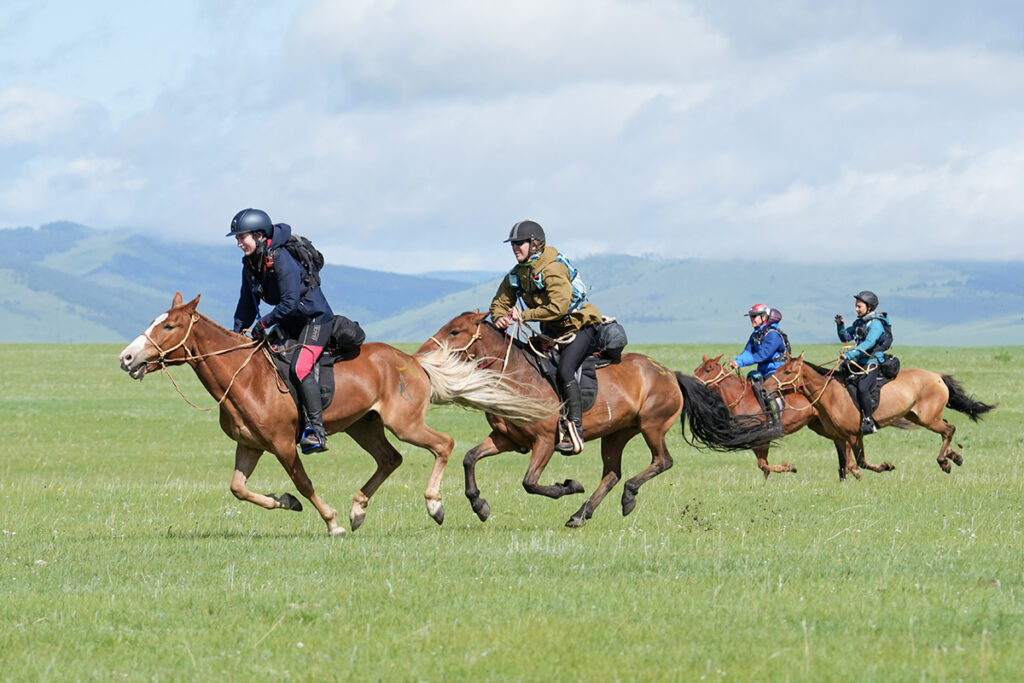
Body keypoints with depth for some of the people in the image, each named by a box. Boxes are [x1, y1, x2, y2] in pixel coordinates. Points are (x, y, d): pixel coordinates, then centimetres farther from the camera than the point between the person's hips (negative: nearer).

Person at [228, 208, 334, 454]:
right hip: (289, 322, 9)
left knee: (300, 367, -25)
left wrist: (264, 322, -23)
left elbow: (290, 302, -28)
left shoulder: (282, 260, -25)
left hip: (315, 318, -9)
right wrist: (237, 332, 1)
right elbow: (247, 303, 11)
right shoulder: (250, 265, 1)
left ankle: (316, 430, -25)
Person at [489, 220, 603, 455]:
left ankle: (575, 432, -30)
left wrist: (523, 316, -27)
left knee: (564, 371, -28)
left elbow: (559, 307, -32)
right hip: (553, 333, 9)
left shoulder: (553, 269, -23)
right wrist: (500, 317, -14)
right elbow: (500, 302, 11)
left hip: (581, 327, -9)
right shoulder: (516, 275, 3)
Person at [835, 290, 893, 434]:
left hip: (872, 362, -9)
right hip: (859, 362, 9)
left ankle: (869, 421, -22)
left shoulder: (876, 324, -13)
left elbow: (869, 343, -27)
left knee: (862, 389, -28)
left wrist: (851, 354, -36)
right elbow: (846, 337, 19)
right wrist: (840, 325, 0)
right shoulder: (859, 322, 14)